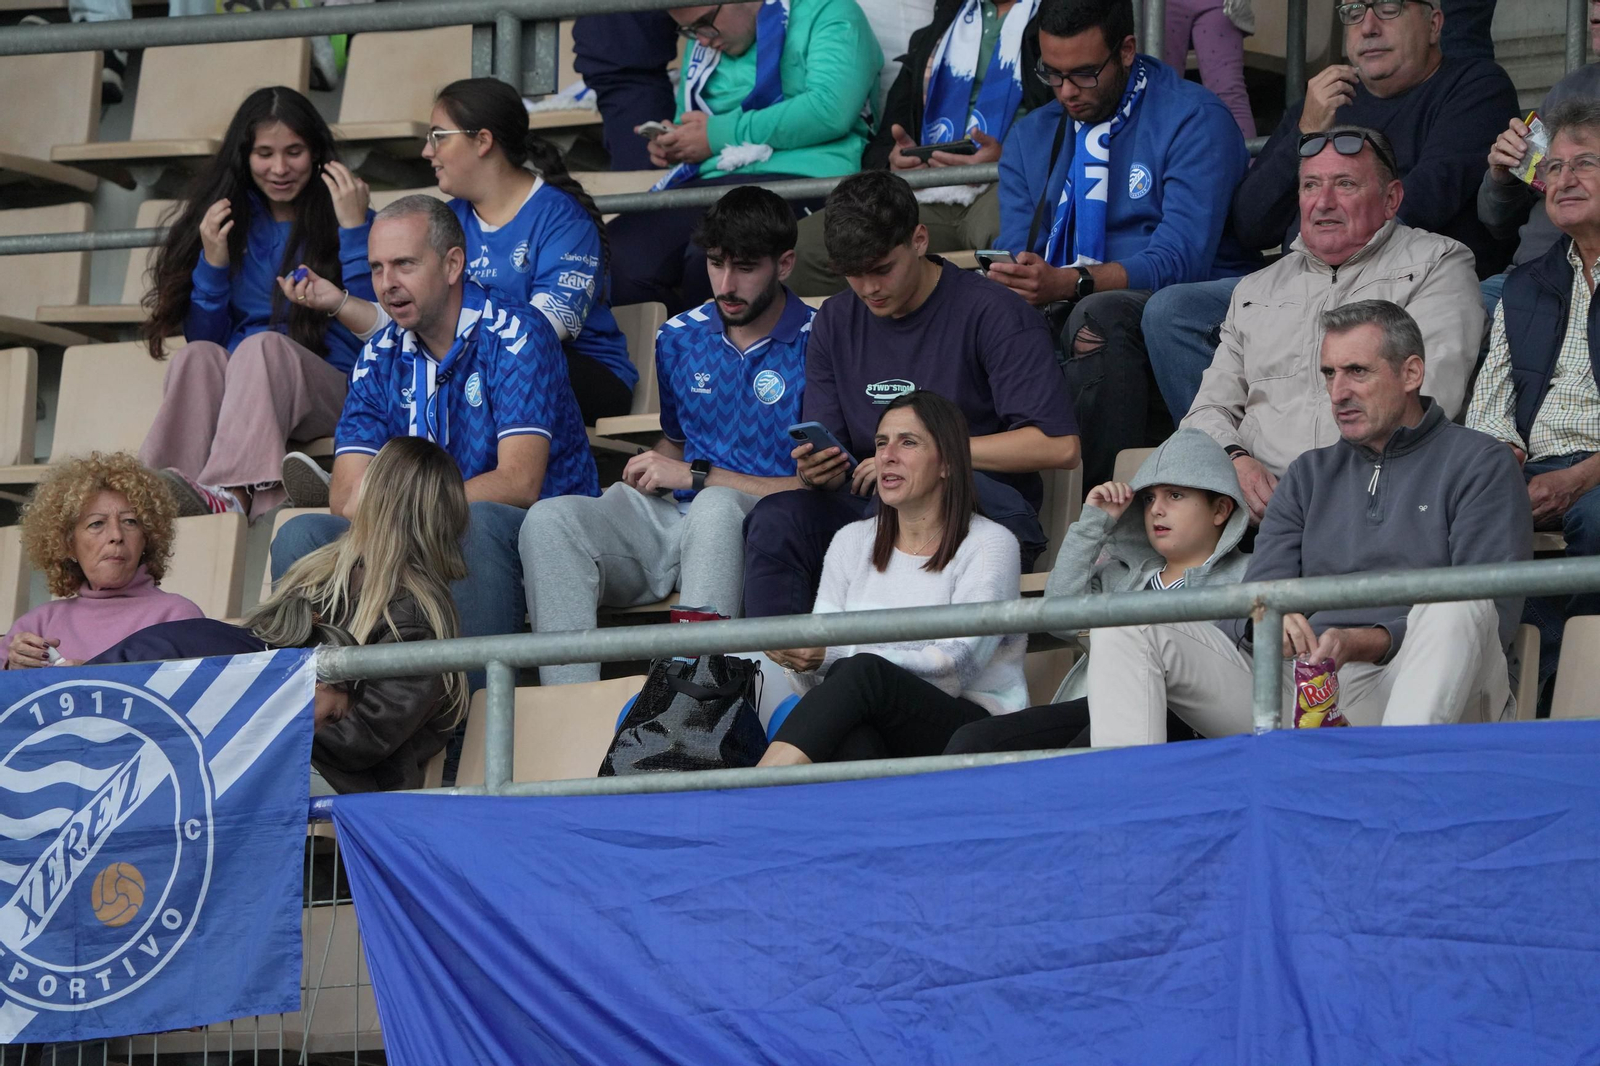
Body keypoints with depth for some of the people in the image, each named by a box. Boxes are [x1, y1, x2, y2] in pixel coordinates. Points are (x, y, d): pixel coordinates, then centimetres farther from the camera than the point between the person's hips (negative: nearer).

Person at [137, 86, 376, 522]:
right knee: (198, 357, -30)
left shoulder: (344, 219, 8)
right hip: (233, 393, 3)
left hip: (328, 394, -3)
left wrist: (354, 228, -8)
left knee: (264, 346, -34)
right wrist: (212, 264, -2)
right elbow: (202, 335, 14)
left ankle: (230, 496, -60)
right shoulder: (226, 219, 16)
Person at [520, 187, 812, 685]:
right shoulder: (679, 338, 16)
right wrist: (649, 472, 8)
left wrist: (697, 476, -9)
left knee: (716, 506, -41)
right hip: (674, 519, 6)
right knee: (550, 519, -22)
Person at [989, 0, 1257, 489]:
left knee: (1099, 316, -38)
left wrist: (1069, 283, -29)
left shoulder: (1194, 120, -5)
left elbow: (1181, 260, -16)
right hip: (1065, 318, 5)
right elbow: (1015, 253, 8)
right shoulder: (1031, 137, 15)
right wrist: (1007, 282, -19)